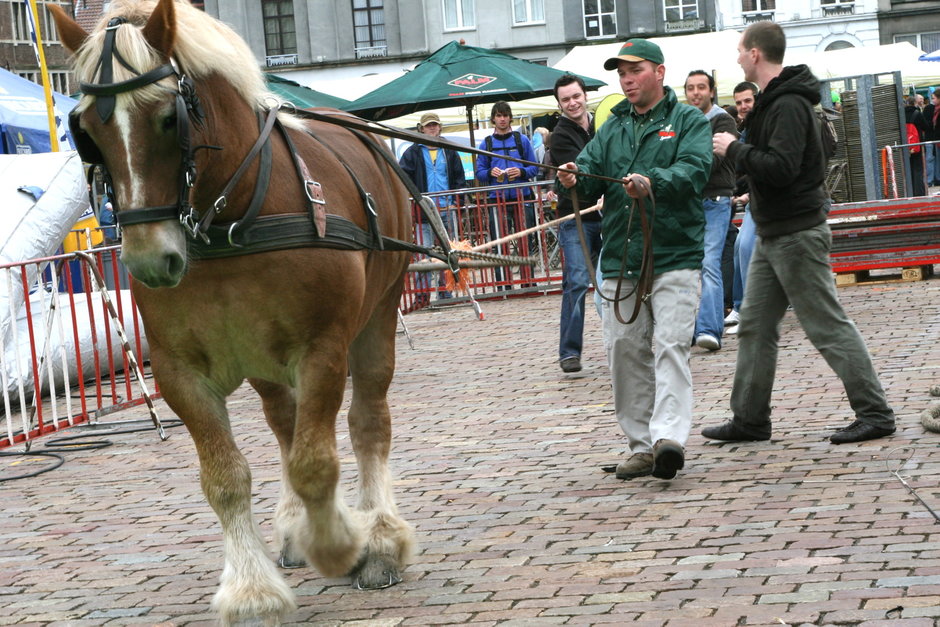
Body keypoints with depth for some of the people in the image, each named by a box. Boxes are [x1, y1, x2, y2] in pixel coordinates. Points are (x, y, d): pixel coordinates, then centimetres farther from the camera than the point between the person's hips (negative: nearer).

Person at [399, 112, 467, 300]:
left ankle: (445, 290, 14)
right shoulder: (413, 152, 4)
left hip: (447, 211, 3)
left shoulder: (449, 152, 12)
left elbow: (459, 179, 13)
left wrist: (456, 201, 1)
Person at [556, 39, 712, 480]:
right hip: (620, 260, 5)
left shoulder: (689, 121, 4)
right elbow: (590, 167, 6)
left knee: (671, 345, -16)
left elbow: (694, 170, -13)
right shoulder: (612, 128, 19)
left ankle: (669, 436, -26)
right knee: (625, 351, 4)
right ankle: (642, 445, 10)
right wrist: (574, 179, -19)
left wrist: (652, 181, -32)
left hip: (674, 257, -5)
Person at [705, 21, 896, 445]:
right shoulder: (773, 100, 13)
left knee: (829, 326, -6)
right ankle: (749, 419, 17)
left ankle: (874, 414, 0)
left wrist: (735, 149, -17)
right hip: (773, 234, 10)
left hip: (797, 233, -10)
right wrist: (739, 151, 5)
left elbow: (780, 168, -28)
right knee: (755, 325, 11)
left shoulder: (789, 105, -18)